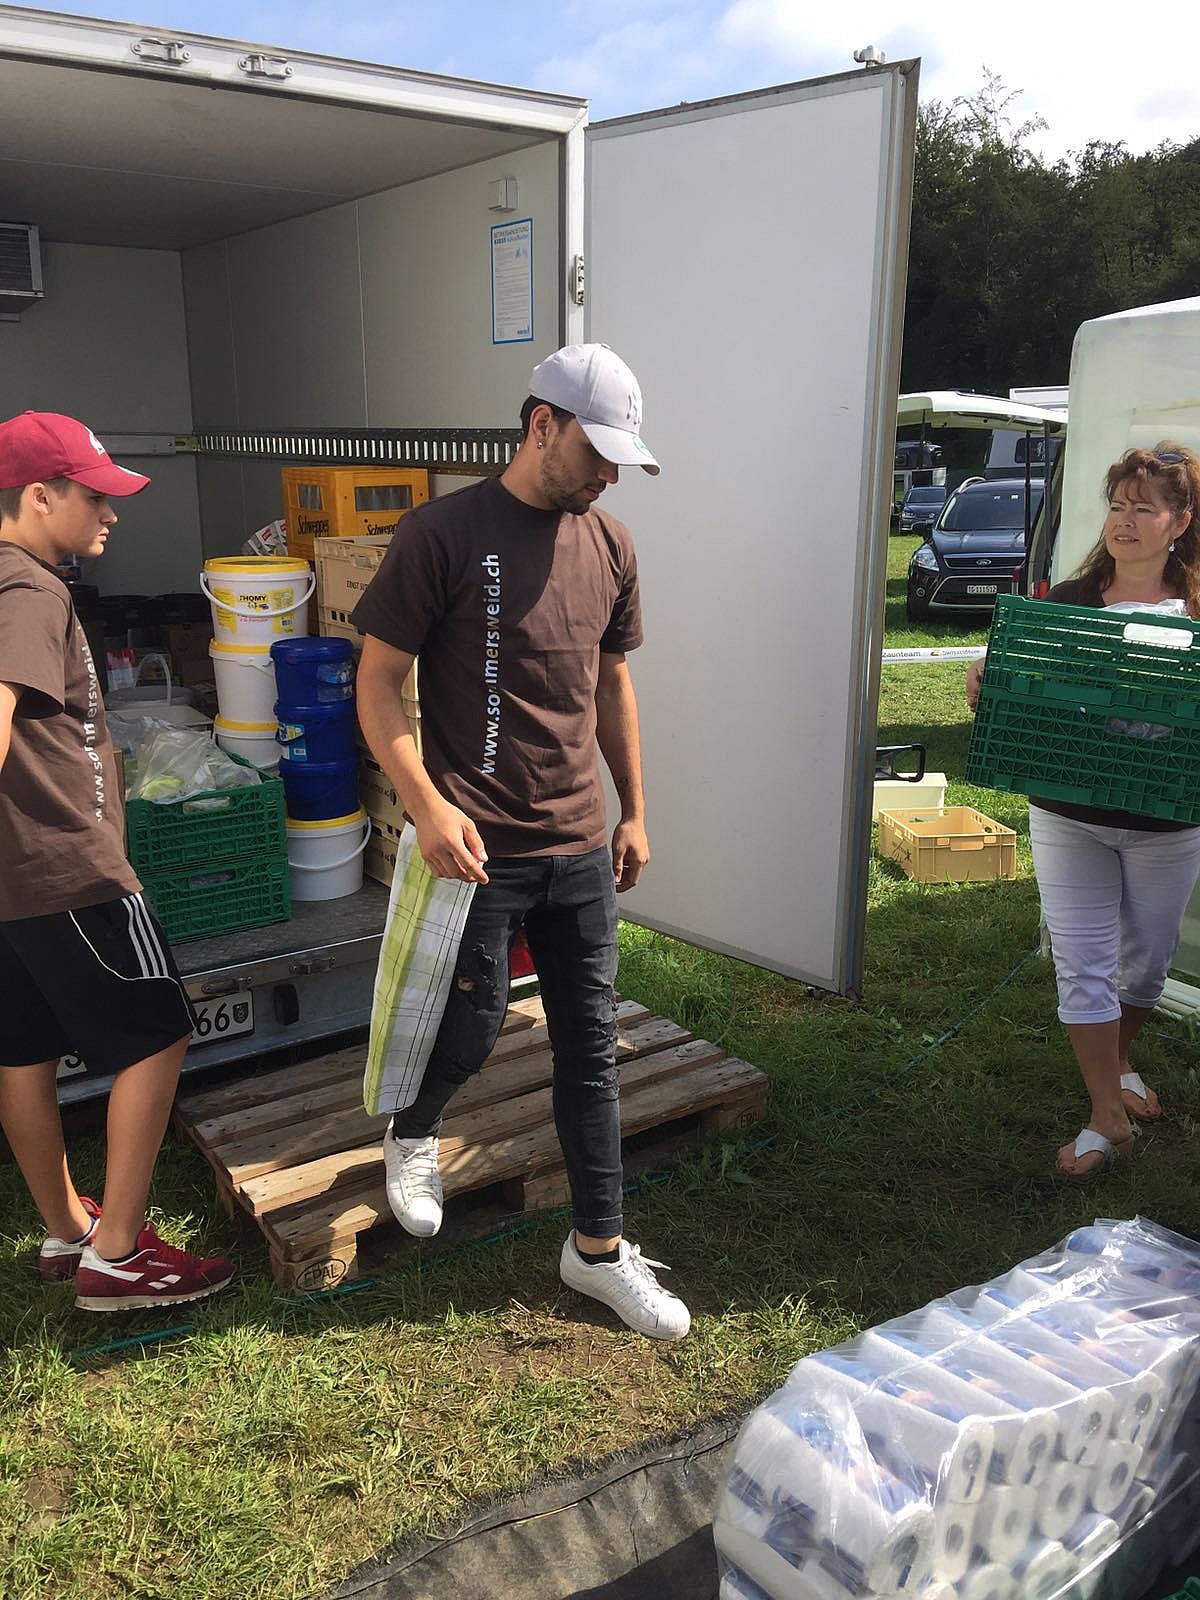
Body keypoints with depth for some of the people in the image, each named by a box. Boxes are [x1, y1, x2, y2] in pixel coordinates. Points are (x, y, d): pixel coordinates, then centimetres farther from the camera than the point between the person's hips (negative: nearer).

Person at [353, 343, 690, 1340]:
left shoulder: (609, 545, 8)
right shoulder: (445, 533, -9)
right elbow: (379, 684, -8)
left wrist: (634, 811, 16)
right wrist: (427, 805, -19)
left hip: (580, 846, 5)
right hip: (479, 845, -5)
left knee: (591, 1045, 10)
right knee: (471, 1027, 6)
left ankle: (599, 1248, 26)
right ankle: (413, 1135, 41)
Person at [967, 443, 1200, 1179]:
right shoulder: (1066, 602, -3)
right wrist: (982, 684, -21)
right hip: (1069, 819, 0)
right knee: (1083, 962, 3)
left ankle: (1120, 1062, 46)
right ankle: (1108, 1118, 18)